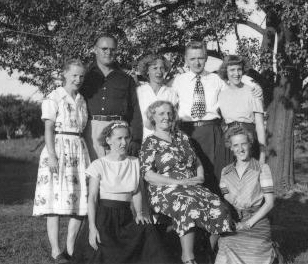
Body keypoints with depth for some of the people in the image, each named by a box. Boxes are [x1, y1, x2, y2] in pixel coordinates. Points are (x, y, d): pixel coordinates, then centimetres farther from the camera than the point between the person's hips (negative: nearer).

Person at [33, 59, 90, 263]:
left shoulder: (82, 101, 15)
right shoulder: (54, 98, -3)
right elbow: (49, 129, -9)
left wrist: (85, 154, 14)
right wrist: (52, 155, -18)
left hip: (79, 150, 6)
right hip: (58, 148, -6)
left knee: (80, 200, 3)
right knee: (56, 199, -6)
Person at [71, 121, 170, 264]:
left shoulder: (135, 163, 11)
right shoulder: (99, 165, -3)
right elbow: (92, 198, -7)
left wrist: (139, 213, -4)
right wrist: (92, 227, -17)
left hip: (125, 216, 4)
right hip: (104, 215, -4)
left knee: (147, 229, -23)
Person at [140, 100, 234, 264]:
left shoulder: (181, 137, 22)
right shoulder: (150, 143, 5)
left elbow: (197, 162, 26)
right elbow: (147, 174, -7)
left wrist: (200, 177, 2)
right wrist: (179, 182, -13)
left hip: (192, 187, 5)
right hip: (165, 191, -5)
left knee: (217, 206, -24)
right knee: (189, 205, -37)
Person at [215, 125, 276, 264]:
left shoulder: (262, 169, 1)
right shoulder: (225, 172, 14)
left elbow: (269, 202, -2)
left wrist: (248, 223, -11)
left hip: (256, 222, -2)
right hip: (232, 223, 2)